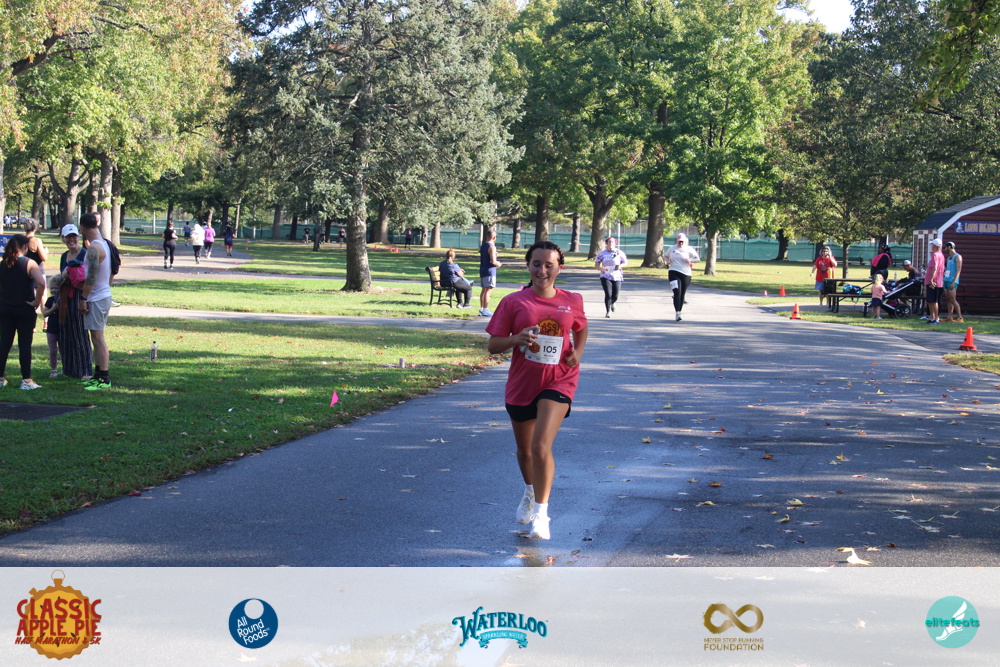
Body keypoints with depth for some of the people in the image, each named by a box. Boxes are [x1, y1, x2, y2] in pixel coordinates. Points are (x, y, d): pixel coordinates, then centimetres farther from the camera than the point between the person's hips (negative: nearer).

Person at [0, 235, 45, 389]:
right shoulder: (29, 264, -10)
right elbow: (41, 283, -24)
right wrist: (36, 302, -14)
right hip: (24, 310, -4)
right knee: (25, 345, 1)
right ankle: (26, 380, 0)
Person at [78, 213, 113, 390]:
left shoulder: (93, 248, -18)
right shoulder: (104, 244, 12)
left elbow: (91, 277, -22)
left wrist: (83, 299, -17)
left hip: (96, 298, -10)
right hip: (105, 295, 10)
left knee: (98, 339, -7)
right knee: (96, 338, 15)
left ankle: (105, 379, -6)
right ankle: (98, 375, 20)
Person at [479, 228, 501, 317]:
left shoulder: (482, 246, 12)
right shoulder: (492, 247, -15)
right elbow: (493, 261, -22)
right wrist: (498, 264, -2)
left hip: (482, 269, 9)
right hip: (489, 270, -9)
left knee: (483, 290, 15)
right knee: (488, 290, -7)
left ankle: (482, 309, 19)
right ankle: (485, 310, -9)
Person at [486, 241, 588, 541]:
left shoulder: (572, 301, 0)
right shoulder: (513, 302, -5)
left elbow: (581, 328, 21)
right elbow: (493, 345, -3)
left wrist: (578, 352, 2)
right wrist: (516, 339, -23)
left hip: (558, 382, -2)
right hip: (521, 384, 2)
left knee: (541, 446, -20)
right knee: (525, 450, 19)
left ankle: (541, 512, -12)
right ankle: (530, 492, 49)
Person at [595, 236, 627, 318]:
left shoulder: (619, 253, 1)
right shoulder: (602, 253, 2)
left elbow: (625, 262, 10)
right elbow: (596, 264, 6)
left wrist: (620, 265, -12)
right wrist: (601, 268, -16)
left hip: (617, 277, 1)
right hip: (605, 277, -1)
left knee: (615, 296, 1)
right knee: (608, 295, -14)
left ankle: (611, 303, 38)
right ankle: (607, 311, 1)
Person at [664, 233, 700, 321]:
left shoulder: (689, 249, 2)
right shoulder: (672, 248, 8)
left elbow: (698, 259, -1)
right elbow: (665, 256, 25)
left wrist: (690, 260, -19)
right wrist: (668, 261, 3)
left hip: (686, 274, 1)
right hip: (674, 272, -1)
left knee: (682, 294, 7)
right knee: (677, 292, -15)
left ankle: (679, 312, 22)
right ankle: (677, 314, -20)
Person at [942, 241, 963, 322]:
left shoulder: (957, 257, -6)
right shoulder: (948, 257, 20)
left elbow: (958, 270, -14)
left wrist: (953, 282, -20)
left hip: (952, 281, -8)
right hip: (946, 280, 8)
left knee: (952, 299, -12)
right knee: (948, 300, 6)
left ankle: (960, 317, -10)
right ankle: (950, 317, 7)